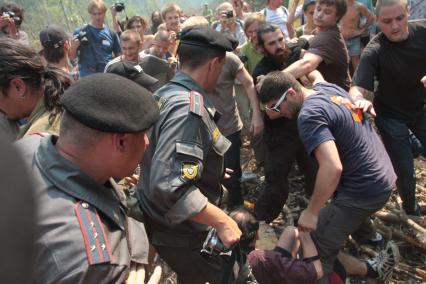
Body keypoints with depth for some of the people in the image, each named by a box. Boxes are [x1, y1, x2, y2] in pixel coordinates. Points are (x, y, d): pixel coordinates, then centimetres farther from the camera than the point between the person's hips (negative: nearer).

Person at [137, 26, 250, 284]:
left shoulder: (167, 93, 3)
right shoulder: (188, 108, -29)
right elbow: (170, 186, -37)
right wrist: (223, 222, -28)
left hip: (166, 222, 9)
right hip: (182, 233, -9)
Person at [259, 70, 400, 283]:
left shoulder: (309, 115, -24)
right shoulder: (329, 88, 3)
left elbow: (332, 168, -34)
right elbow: (316, 75, 29)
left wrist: (311, 212, -24)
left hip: (364, 191, -9)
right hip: (384, 179, 9)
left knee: (315, 252, -3)